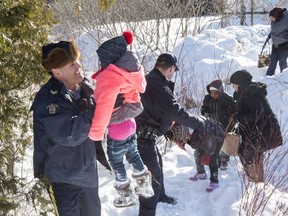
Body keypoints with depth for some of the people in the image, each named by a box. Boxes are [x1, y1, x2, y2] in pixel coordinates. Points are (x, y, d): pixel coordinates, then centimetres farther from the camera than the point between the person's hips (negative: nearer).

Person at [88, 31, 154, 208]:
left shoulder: (109, 76, -27)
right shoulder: (129, 71, -1)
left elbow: (104, 104, -37)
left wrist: (96, 132, -32)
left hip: (117, 127, -7)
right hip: (129, 123, 7)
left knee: (116, 160, 15)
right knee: (133, 154, 26)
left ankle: (127, 196, 31)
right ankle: (145, 186, 40)